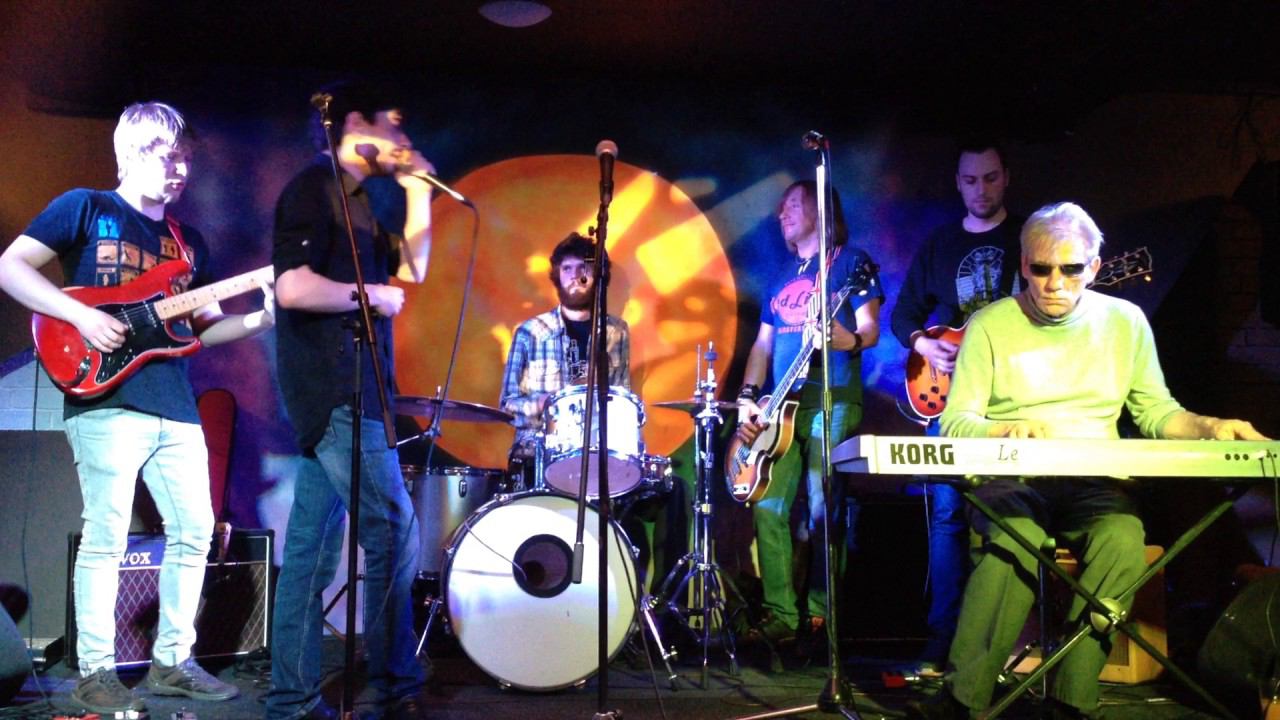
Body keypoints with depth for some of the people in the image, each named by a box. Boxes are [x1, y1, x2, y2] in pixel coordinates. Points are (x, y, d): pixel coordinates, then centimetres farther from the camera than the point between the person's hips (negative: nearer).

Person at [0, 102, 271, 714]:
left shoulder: (189, 241, 19)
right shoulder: (85, 208, 2)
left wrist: (258, 320, -1)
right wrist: (81, 315, -14)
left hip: (177, 409, 6)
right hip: (107, 401, -6)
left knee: (195, 531, 6)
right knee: (106, 537, -5)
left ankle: (172, 661, 18)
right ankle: (95, 674, 7)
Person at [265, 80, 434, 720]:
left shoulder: (354, 199, 20)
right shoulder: (314, 188, -8)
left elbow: (411, 268, 23)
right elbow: (293, 287, -21)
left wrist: (417, 191, 16)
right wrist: (373, 296, -9)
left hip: (345, 392, 9)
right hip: (332, 388, -9)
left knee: (313, 545, 9)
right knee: (394, 531, -9)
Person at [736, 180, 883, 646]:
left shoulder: (850, 261, 4)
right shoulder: (782, 278, 22)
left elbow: (869, 329, -4)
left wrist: (850, 341, -28)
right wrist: (748, 397, 6)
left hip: (832, 400, -6)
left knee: (823, 507, -9)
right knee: (769, 506, -2)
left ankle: (820, 611, 2)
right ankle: (781, 614, 2)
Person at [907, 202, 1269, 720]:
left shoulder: (1125, 320, 11)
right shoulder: (990, 324, 3)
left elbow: (1155, 412, 16)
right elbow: (955, 422, -1)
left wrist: (1210, 427, -3)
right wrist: (1006, 432, -21)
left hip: (1094, 484, 2)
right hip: (1010, 479, -2)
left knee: (1124, 536, -32)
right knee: (1017, 537, -36)